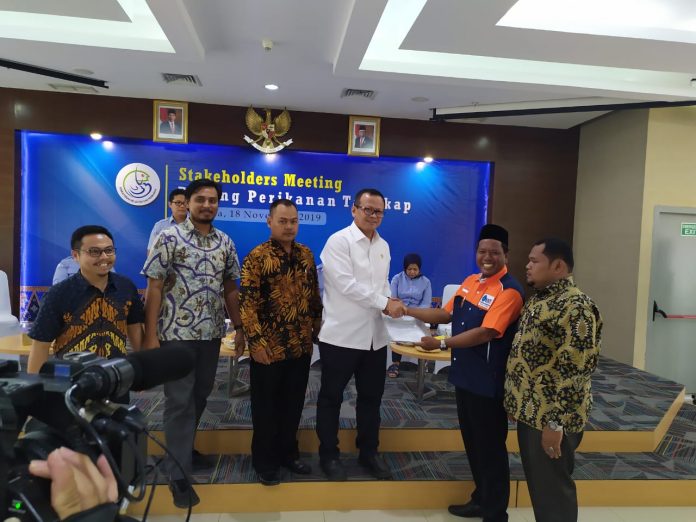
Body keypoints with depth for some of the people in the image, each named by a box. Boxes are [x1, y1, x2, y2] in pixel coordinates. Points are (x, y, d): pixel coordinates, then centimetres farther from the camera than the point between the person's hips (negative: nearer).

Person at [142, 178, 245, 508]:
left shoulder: (225, 242, 7)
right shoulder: (169, 238, -7)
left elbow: (230, 289, 11)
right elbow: (154, 288, -9)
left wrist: (239, 328, 8)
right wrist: (150, 335, -13)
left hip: (211, 334, 5)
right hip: (177, 333, -5)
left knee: (200, 395, 16)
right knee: (179, 400, 1)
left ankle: (184, 449, 38)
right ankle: (179, 476, 12)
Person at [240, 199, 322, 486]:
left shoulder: (306, 254, 6)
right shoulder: (257, 256, -10)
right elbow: (247, 301, -13)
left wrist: (317, 328, 10)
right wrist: (256, 340, -17)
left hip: (301, 345, 5)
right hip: (269, 346, -5)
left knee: (293, 403, 17)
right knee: (266, 406, 11)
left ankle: (288, 453, 35)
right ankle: (265, 461, 28)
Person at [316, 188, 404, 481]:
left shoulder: (383, 245, 11)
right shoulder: (339, 241, -11)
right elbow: (347, 284, -19)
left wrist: (389, 302, -4)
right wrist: (385, 303, -17)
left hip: (375, 336, 7)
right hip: (341, 335, -6)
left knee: (371, 397, 17)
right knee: (331, 398, 10)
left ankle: (368, 452, 34)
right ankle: (329, 455, 27)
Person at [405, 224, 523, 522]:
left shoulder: (509, 291, -18)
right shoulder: (470, 282, 8)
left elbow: (485, 333, -25)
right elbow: (446, 314, 14)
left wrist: (441, 344, -22)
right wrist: (406, 310, 8)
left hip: (488, 382, -8)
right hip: (465, 375, 8)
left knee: (490, 446, 7)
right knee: (471, 441, 20)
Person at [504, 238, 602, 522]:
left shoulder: (575, 306, -20)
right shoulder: (540, 299, 10)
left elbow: (575, 369, -24)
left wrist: (556, 422, -23)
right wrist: (518, 403, 19)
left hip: (550, 417, -9)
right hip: (531, 411, 9)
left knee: (552, 488, 6)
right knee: (537, 483, 20)